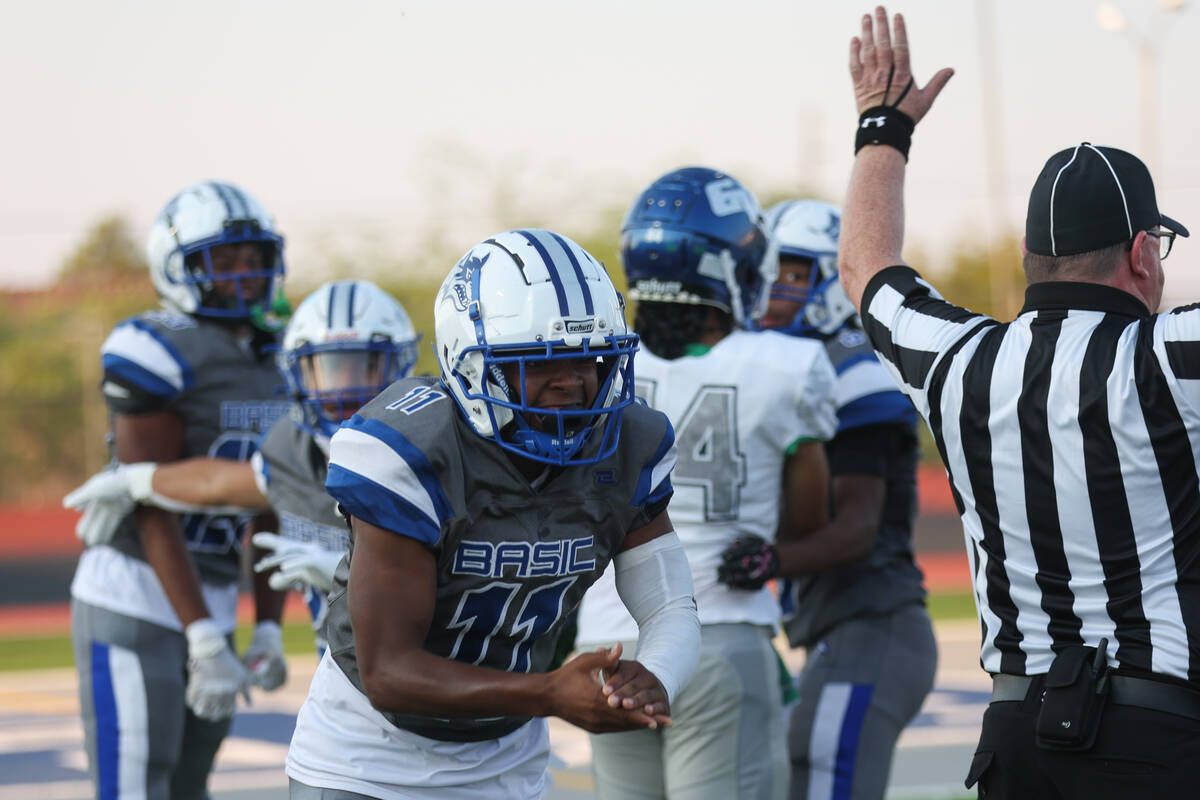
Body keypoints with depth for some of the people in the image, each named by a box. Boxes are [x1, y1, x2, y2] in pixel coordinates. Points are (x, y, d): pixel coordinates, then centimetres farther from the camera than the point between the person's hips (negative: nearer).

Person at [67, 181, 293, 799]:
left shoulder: (271, 360, 9)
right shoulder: (159, 353, -15)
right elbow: (153, 509, -18)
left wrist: (269, 628, 13)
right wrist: (205, 642, -22)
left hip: (211, 605, 8)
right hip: (134, 603, -8)